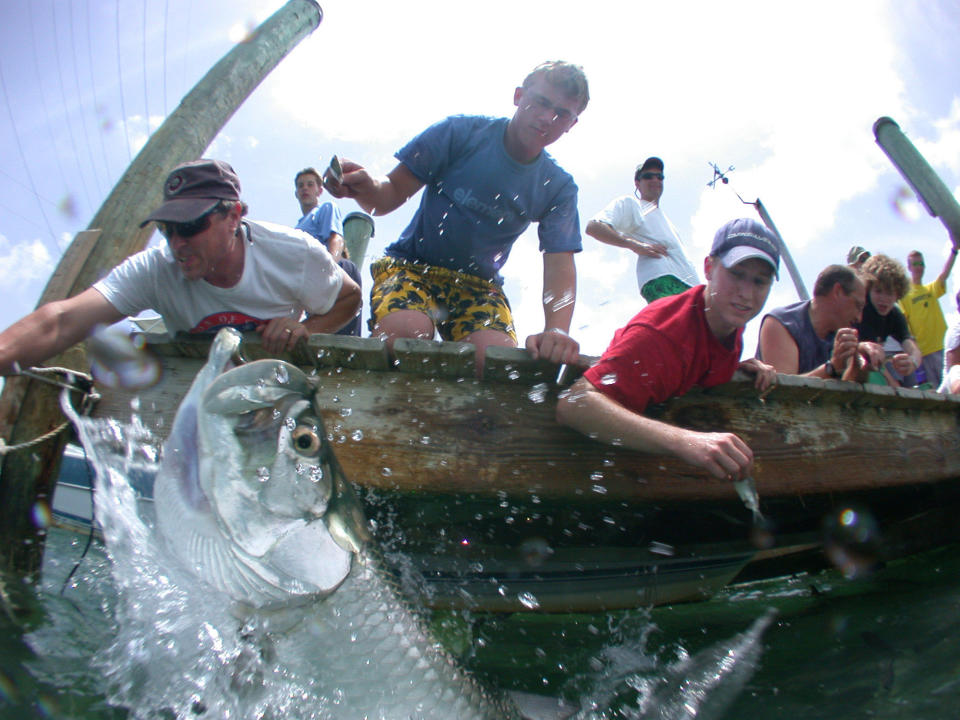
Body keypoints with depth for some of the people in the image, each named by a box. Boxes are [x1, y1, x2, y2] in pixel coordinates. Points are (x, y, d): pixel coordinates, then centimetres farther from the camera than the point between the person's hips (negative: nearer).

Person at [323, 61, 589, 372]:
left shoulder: (559, 187, 0)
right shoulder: (460, 132, -8)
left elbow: (560, 264, -10)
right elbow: (389, 196, -9)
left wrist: (556, 330, -30)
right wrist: (366, 186, -35)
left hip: (479, 282, 2)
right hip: (412, 263, -1)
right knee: (404, 332, -35)